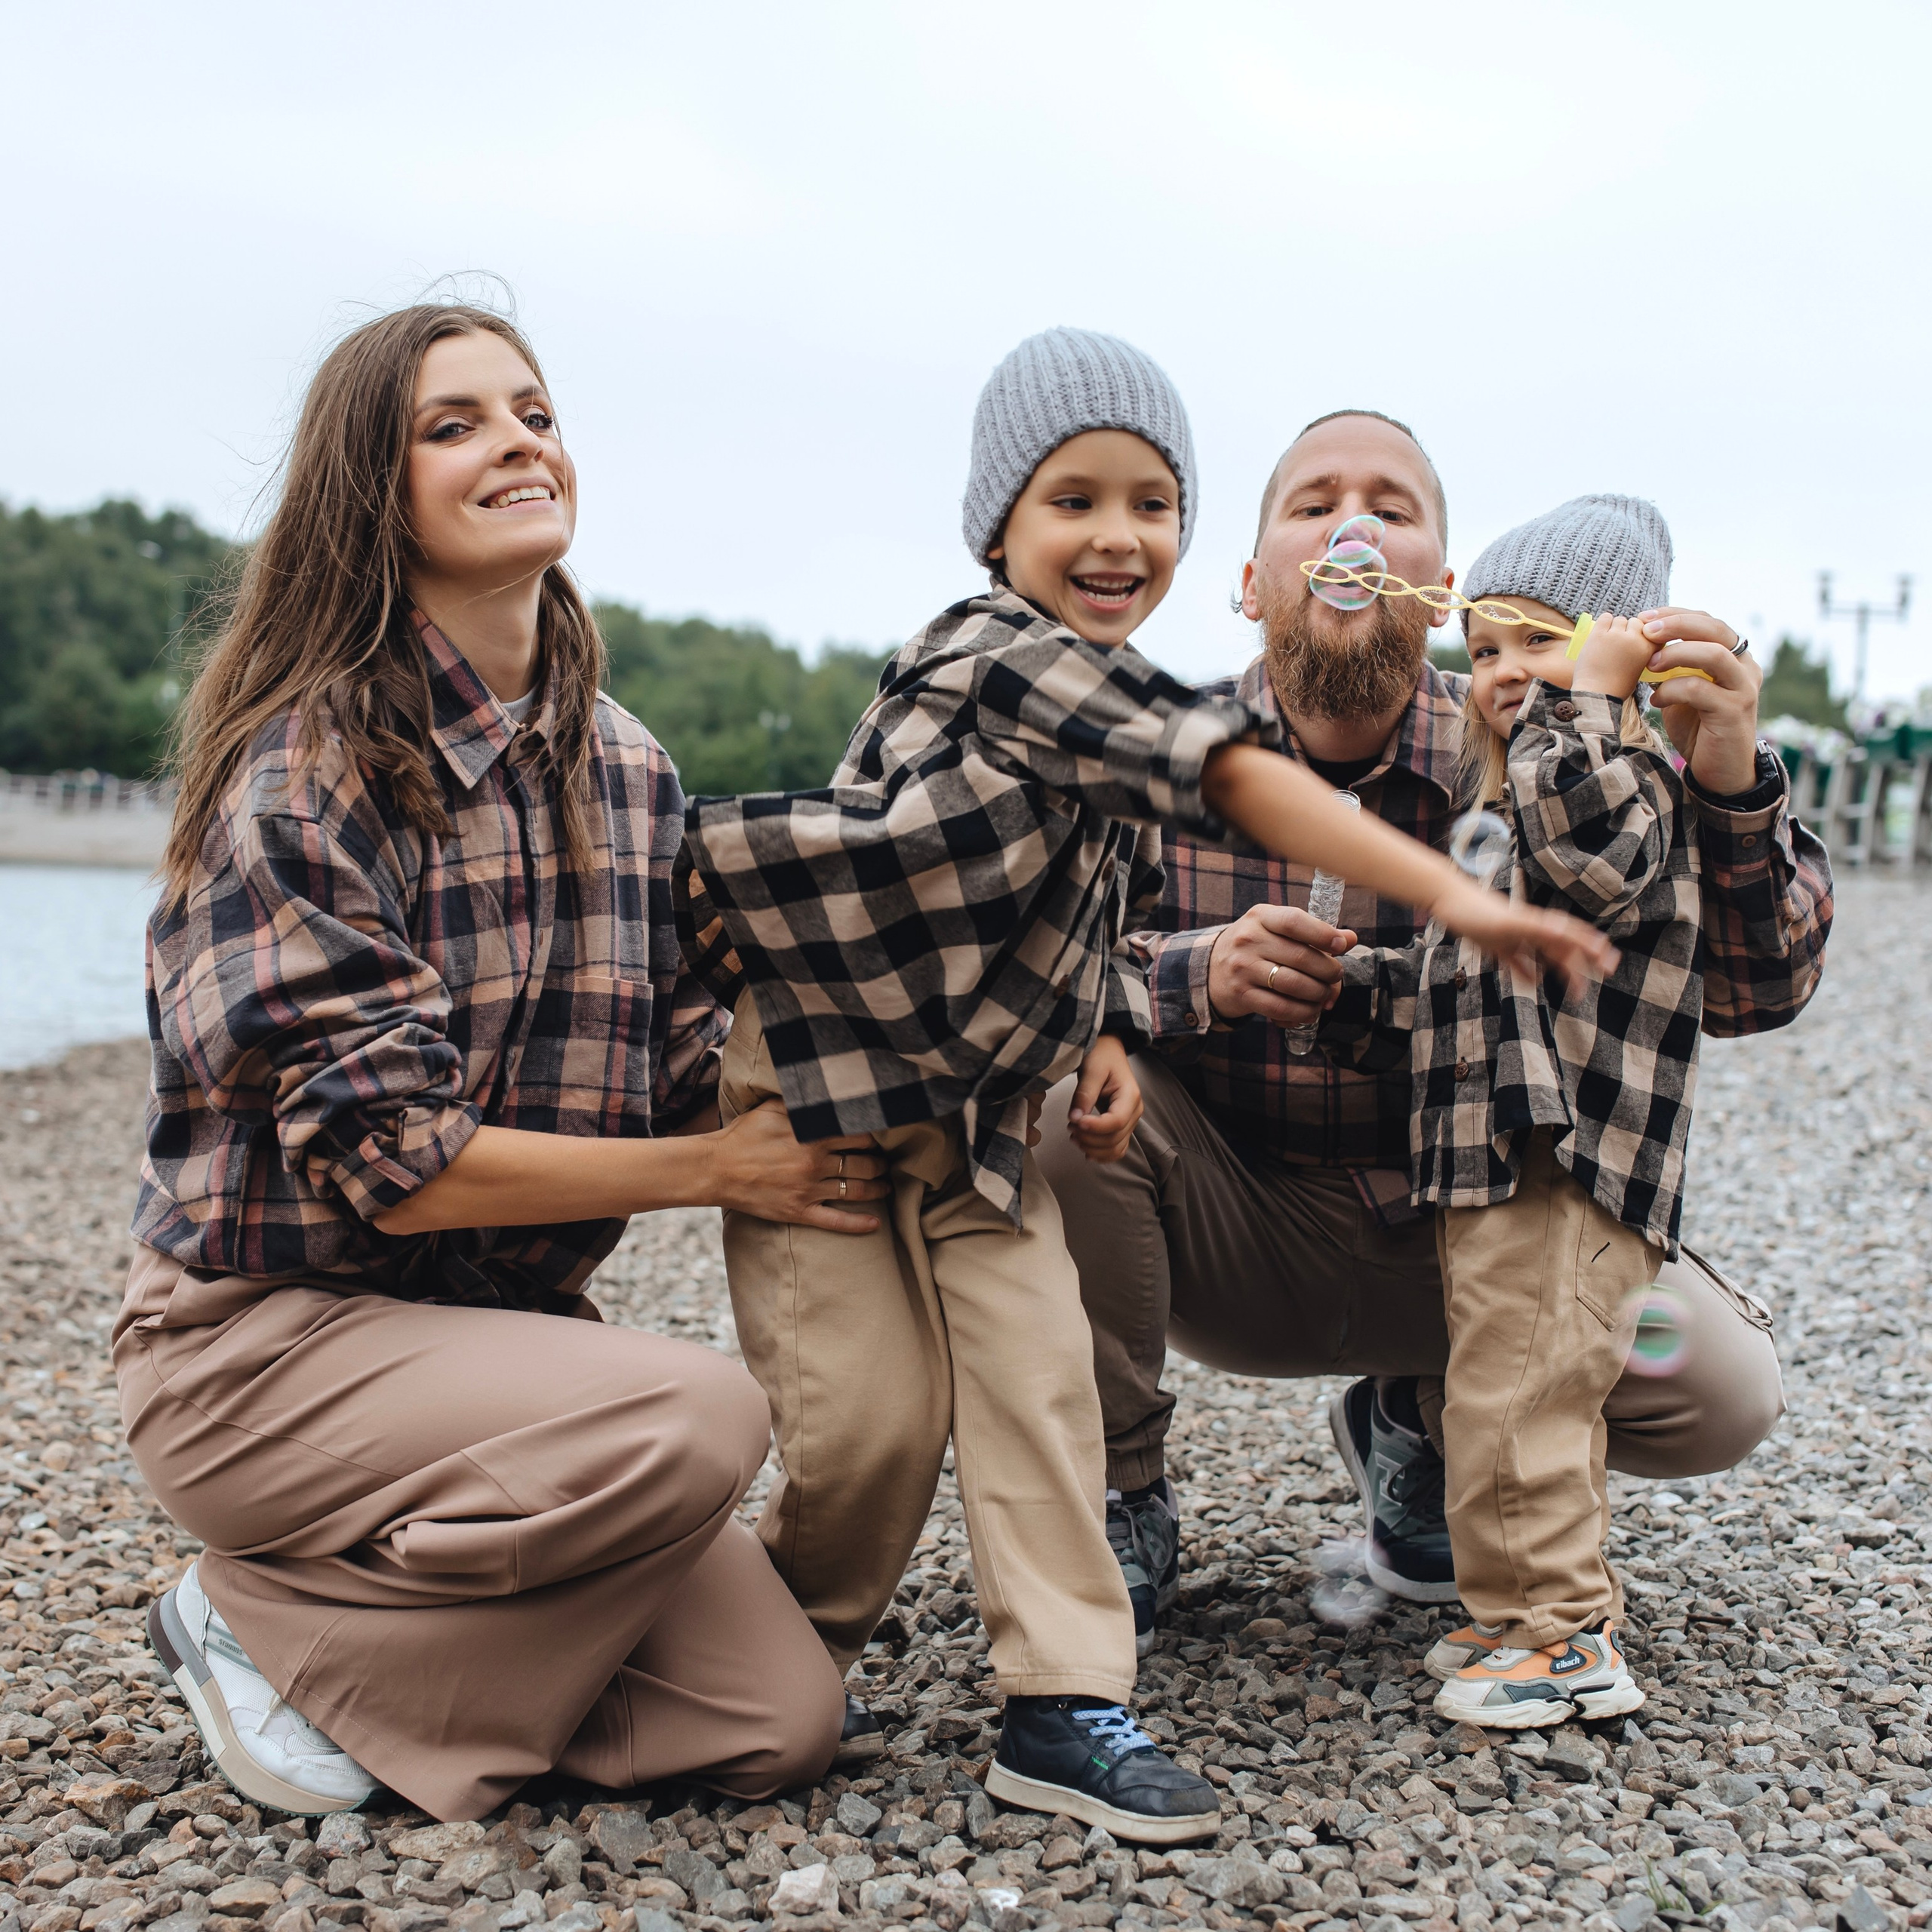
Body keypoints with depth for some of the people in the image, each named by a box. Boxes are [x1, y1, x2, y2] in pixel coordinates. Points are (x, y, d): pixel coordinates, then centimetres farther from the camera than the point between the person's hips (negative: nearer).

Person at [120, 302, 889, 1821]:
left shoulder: (626, 772, 7)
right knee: (695, 1420, -32)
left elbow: (694, 1066, 3)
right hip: (267, 1337, -6)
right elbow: (383, 1153, -21)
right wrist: (715, 1169, -18)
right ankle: (274, 1623, -7)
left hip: (508, 1321, 6)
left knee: (782, 1721, -7)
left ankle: (387, 1604, 13)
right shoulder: (307, 769, -14)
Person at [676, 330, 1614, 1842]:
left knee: (1040, 1372, -3)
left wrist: (1110, 1034, -3)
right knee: (878, 1411, -5)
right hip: (814, 1079, -7)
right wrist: (1450, 891, -40)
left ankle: (1067, 1706, 4)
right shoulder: (1005, 654, -23)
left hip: (977, 1108, 7)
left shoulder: (1106, 706, 6)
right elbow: (1240, 777, -34)